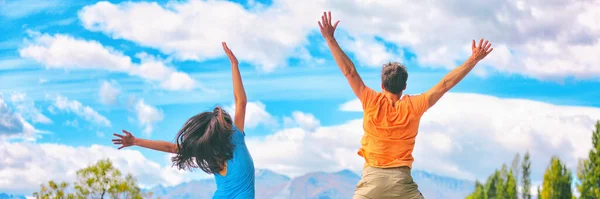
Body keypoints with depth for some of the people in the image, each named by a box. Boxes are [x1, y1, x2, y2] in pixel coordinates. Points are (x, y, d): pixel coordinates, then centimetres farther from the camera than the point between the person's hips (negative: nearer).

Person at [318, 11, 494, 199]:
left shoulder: (373, 102, 0)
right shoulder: (413, 106, 1)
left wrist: (330, 39, 3)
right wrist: (473, 60, 9)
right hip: (401, 181, 0)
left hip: (372, 179, 0)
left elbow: (350, 72, 0)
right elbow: (445, 84, 4)